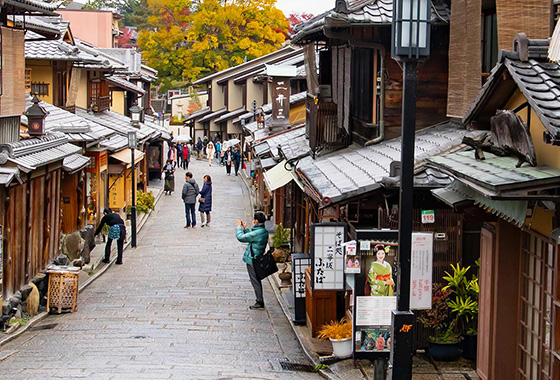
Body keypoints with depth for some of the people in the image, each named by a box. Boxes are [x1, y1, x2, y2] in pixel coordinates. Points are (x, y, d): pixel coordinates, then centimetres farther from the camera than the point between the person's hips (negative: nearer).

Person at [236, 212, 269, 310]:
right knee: (256, 281, 18)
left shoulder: (257, 233, -26)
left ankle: (259, 302, 6)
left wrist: (239, 227, -8)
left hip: (252, 260, -9)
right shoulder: (264, 231, 5)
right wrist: (245, 228, 19)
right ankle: (260, 301, 26)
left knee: (255, 281, 0)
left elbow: (241, 237, -22)